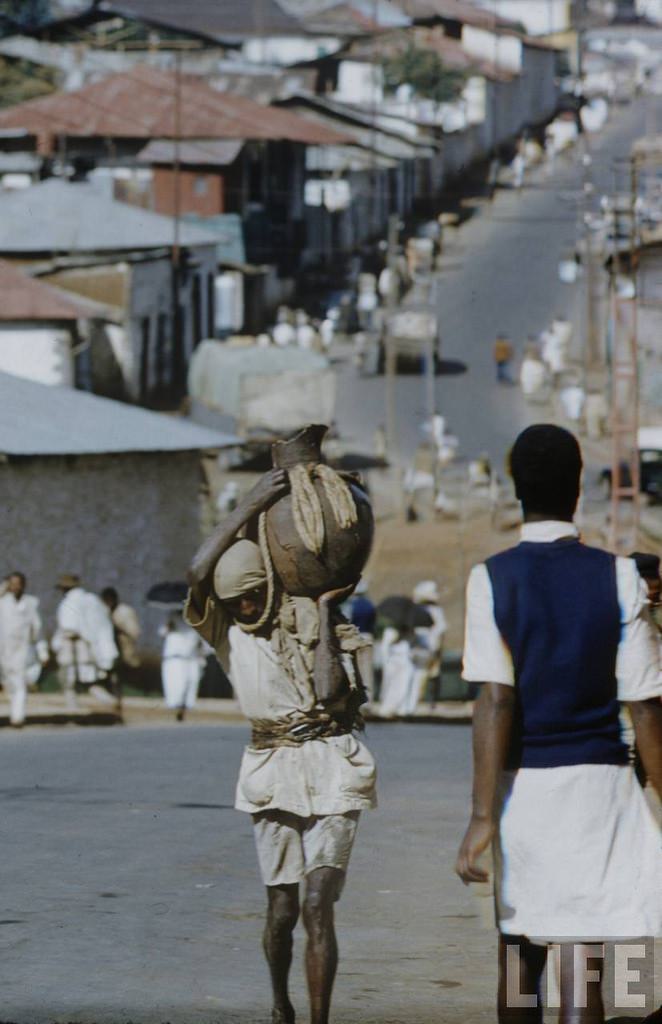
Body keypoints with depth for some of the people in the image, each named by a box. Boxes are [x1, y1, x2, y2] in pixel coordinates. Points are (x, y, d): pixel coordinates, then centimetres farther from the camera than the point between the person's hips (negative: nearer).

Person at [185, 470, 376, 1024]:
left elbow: (329, 690, -16)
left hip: (330, 769, -2)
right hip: (272, 770, 2)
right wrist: (248, 508, -19)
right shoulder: (225, 629, 2)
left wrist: (323, 610, -12)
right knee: (281, 909, 3)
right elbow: (198, 573, -19)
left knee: (317, 906, -11)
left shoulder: (317, 621, -1)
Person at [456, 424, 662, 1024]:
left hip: (520, 785, 1)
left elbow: (495, 701, -11)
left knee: (519, 956, 16)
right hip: (598, 779, -1)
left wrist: (483, 815, -13)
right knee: (580, 966, -5)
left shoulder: (492, 580, -4)